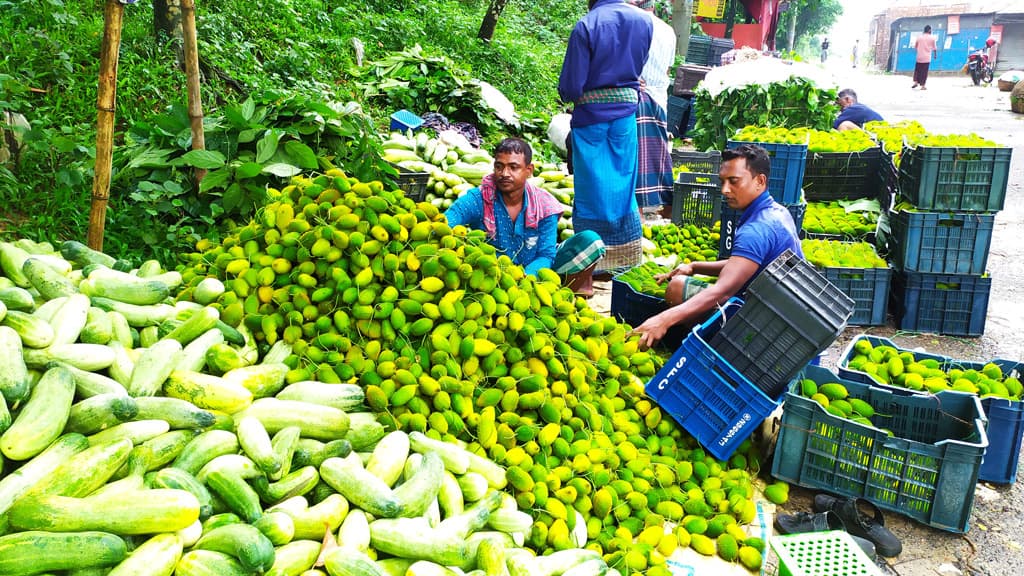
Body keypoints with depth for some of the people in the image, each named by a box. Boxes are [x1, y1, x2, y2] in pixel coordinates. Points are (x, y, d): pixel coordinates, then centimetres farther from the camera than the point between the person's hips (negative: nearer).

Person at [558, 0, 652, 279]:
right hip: (626, 109, 4)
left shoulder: (586, 25, -14)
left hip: (591, 113, -4)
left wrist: (569, 96, 6)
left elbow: (570, 86, -14)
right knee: (623, 184, 12)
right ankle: (625, 256, 20)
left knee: (592, 185, 4)